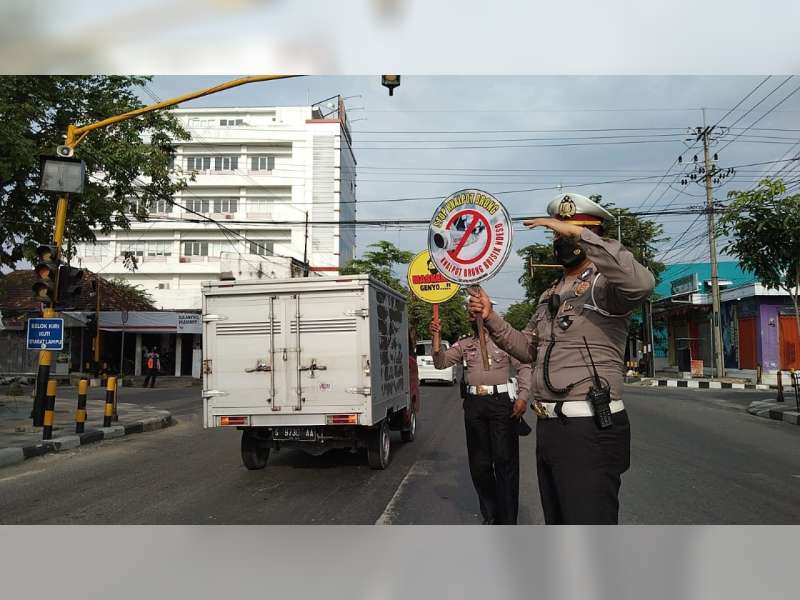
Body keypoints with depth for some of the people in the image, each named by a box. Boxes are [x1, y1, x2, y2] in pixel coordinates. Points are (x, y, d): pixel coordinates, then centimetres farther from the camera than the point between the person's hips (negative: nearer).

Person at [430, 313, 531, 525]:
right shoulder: (464, 344, 14)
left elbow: (524, 367, 1)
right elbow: (441, 363, 6)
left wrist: (522, 397, -10)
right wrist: (437, 337, -7)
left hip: (501, 401, -4)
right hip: (474, 403, 4)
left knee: (505, 460, -3)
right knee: (479, 462, 9)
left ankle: (507, 520, 5)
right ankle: (490, 515, 23)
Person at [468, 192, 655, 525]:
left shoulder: (603, 284, -10)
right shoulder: (549, 295, 17)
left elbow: (640, 283, -34)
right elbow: (528, 349, 21)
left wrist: (578, 234, -31)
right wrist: (491, 318, 6)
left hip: (590, 429, -9)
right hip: (548, 427, 9)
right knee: (557, 521, 21)